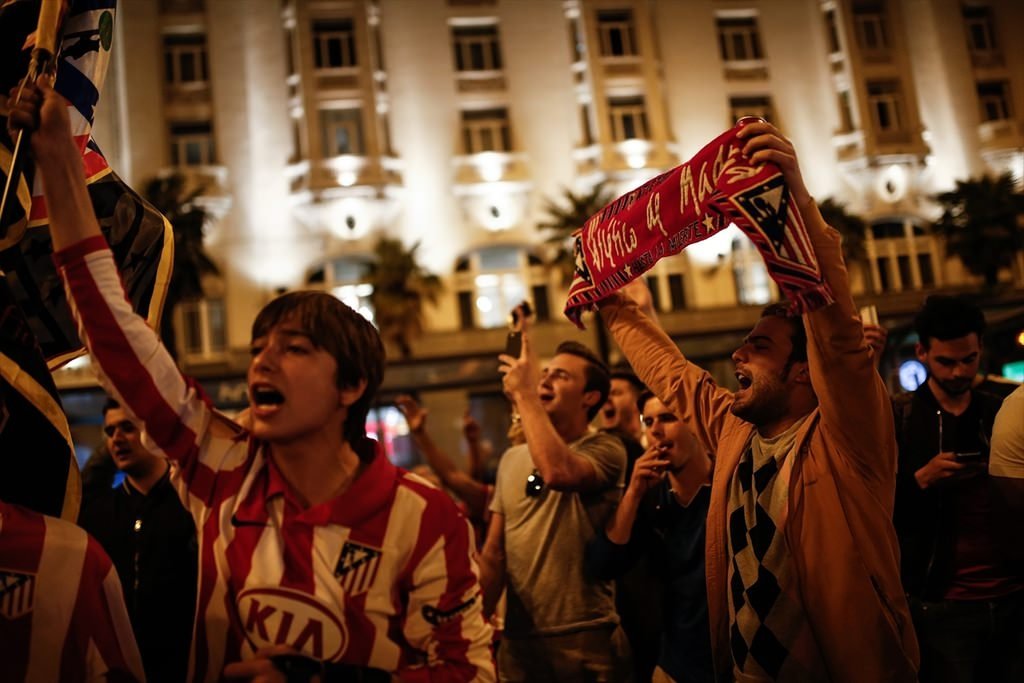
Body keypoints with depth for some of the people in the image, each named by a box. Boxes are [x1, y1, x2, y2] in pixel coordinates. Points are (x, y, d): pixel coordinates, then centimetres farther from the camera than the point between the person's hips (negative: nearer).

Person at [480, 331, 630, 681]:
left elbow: (560, 472, -30)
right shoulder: (512, 459, 9)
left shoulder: (605, 449, -7)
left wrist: (524, 393, -21)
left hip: (585, 639, -5)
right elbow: (493, 554, 11)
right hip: (517, 639, 5)